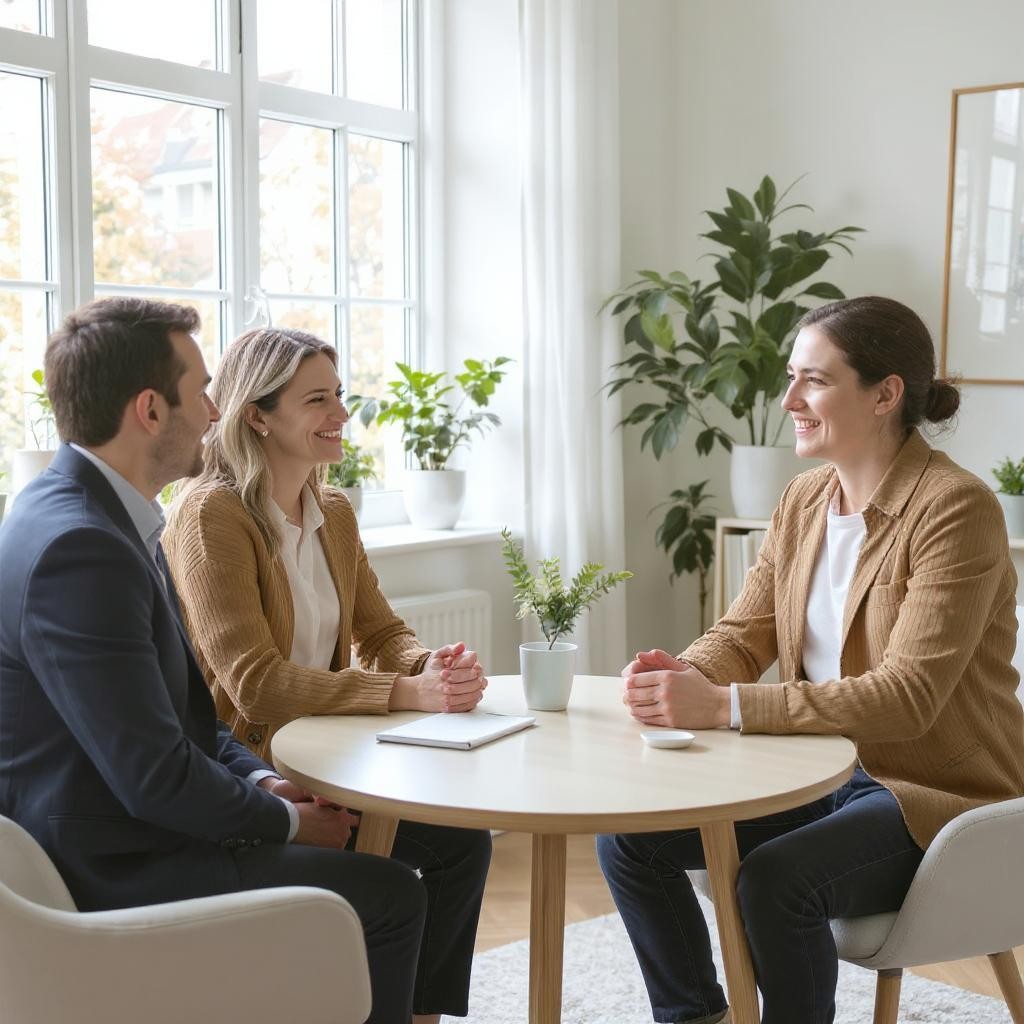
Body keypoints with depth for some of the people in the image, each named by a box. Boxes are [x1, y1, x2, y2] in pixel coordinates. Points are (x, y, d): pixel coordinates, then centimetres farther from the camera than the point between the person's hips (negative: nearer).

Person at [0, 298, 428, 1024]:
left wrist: (258, 780, 1)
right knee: (391, 895, -4)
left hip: (120, 836, 10)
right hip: (115, 876, -10)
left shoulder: (93, 510, 5)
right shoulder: (78, 547, -27)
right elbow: (155, 778, -27)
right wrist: (285, 820, -11)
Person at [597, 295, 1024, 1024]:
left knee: (775, 877, -33)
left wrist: (722, 705, -34)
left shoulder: (955, 509, -19)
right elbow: (743, 635, 5)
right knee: (626, 832, -4)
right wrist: (680, 675, -19)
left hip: (940, 796, -7)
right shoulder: (806, 499, 4)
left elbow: (908, 696, -28)